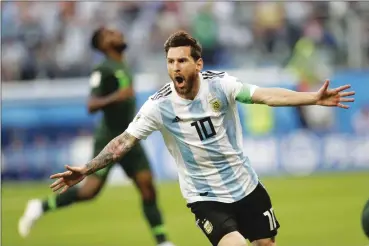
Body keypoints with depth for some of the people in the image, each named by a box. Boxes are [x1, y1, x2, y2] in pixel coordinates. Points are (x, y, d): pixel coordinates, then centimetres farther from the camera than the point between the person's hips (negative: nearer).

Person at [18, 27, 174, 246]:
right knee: (91, 190, -9)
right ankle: (40, 207, 8)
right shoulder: (103, 70, -14)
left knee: (147, 186, -2)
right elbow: (92, 105, -24)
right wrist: (115, 97, -37)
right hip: (109, 139, -8)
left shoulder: (124, 68, 13)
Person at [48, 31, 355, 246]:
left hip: (246, 185, 3)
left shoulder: (220, 84, -13)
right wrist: (86, 169, -25)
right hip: (206, 197, -3)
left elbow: (266, 95, -22)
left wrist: (314, 98, -34)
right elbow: (125, 141, -15)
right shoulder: (159, 106, -15)